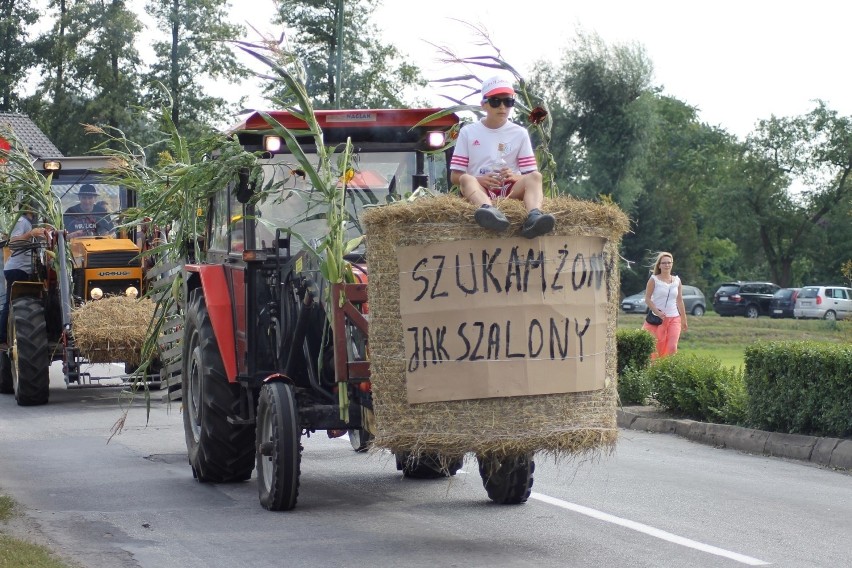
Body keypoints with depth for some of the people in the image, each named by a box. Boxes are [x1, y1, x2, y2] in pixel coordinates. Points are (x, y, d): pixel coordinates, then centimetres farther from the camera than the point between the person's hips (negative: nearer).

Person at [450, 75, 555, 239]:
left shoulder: (520, 133, 13)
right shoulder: (468, 132, 11)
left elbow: (530, 173, 10)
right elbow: (455, 176, 8)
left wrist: (517, 178, -14)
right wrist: (479, 180, -13)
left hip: (510, 189, 1)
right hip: (480, 188, -1)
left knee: (536, 177, -27)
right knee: (466, 179, -33)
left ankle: (533, 216, -60)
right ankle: (490, 210, -67)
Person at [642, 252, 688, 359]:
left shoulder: (677, 281, 9)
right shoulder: (654, 280, -1)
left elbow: (679, 301, 15)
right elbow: (647, 299, -4)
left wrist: (684, 320, 15)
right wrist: (657, 312, -18)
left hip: (674, 318, 3)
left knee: (672, 347, -7)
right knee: (657, 348, -2)